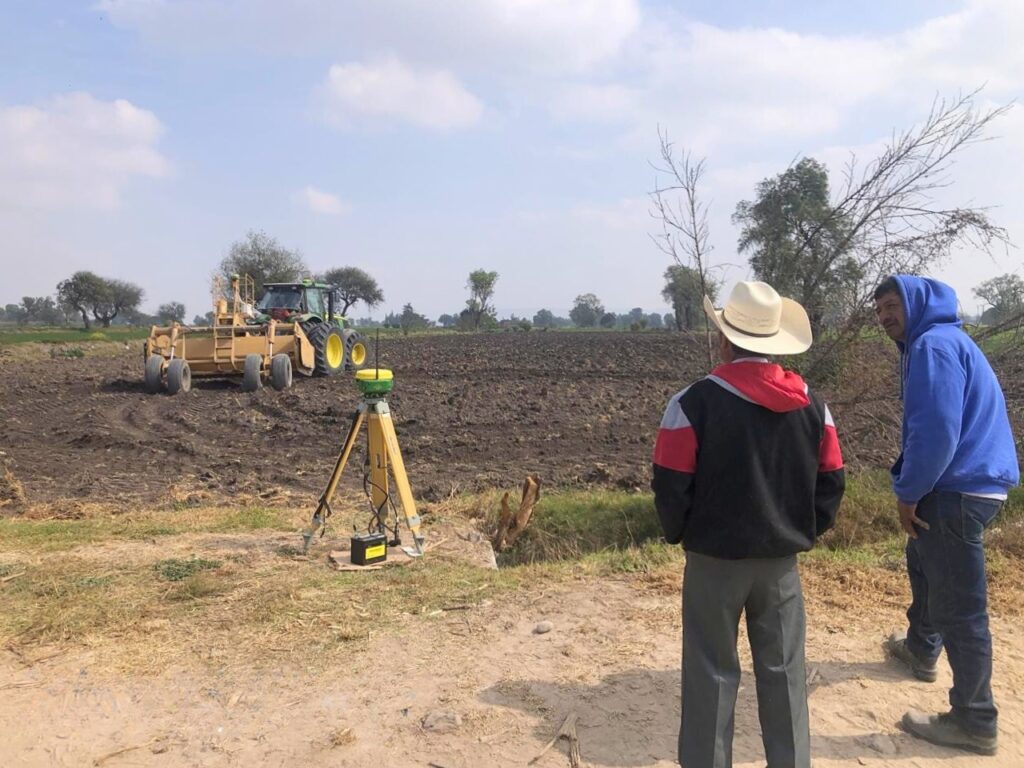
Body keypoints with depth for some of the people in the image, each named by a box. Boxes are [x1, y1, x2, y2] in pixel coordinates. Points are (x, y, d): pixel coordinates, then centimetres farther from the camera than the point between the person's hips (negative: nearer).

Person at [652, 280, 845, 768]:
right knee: (783, 671, 16)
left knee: (712, 674, 10)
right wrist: (803, 532, 16)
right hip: (782, 560, 4)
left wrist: (680, 534, 4)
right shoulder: (812, 404, -1)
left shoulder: (694, 402, -16)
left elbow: (671, 487, -14)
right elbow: (831, 483, 3)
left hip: (714, 559, -3)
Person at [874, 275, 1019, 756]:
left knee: (961, 607, -2)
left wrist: (908, 492, -14)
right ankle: (921, 649, 51)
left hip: (958, 490, -11)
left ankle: (974, 722, 11)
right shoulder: (937, 342, 17)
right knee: (923, 564, 30)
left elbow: (937, 430, -25)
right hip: (966, 485, 11)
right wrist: (911, 485, 15)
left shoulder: (934, 345, -17)